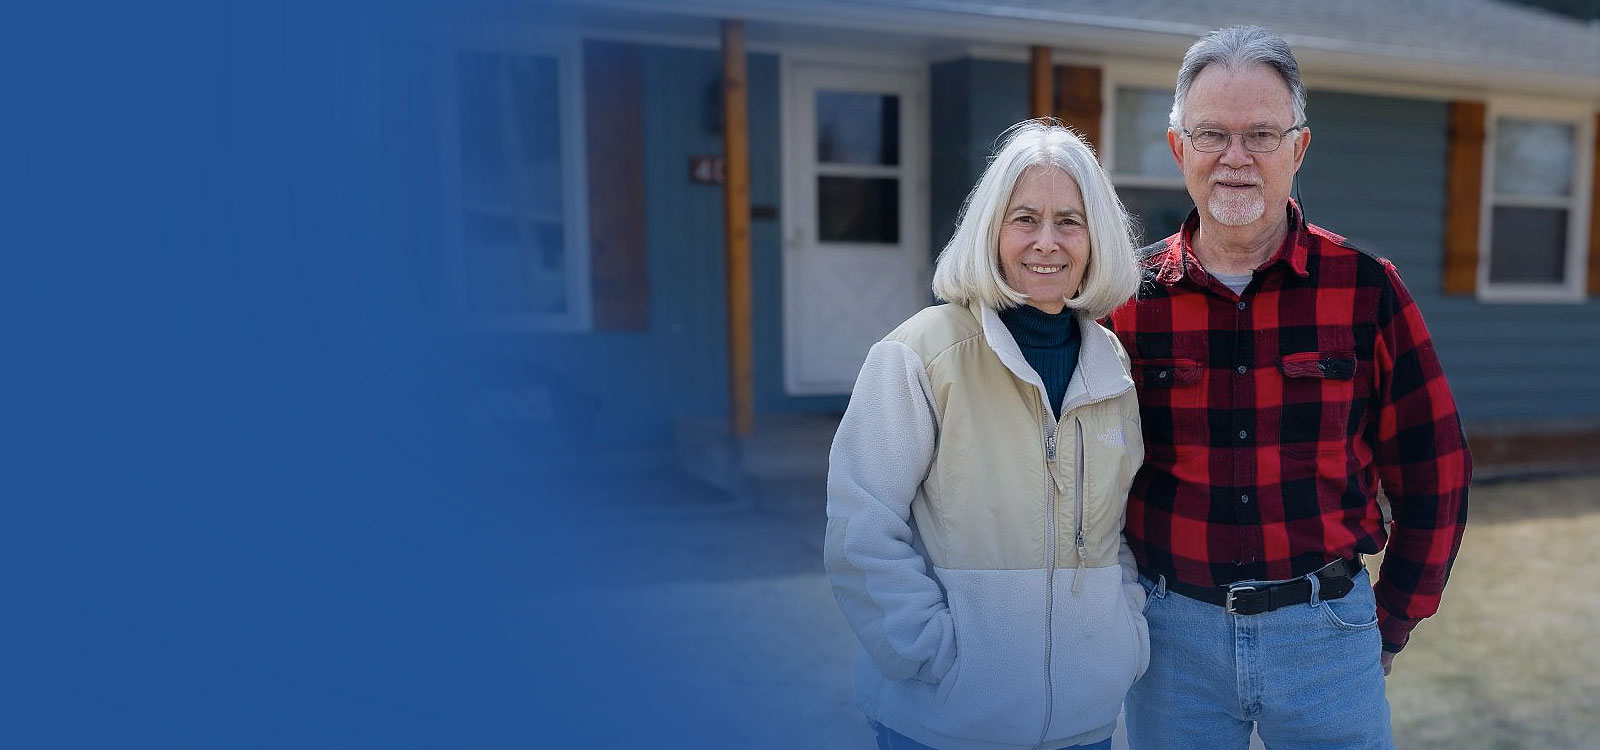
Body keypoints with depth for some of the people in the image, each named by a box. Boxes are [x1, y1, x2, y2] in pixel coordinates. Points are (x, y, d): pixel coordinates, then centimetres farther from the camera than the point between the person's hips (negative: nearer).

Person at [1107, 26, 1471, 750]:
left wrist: (1392, 622, 4)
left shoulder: (1365, 287, -4)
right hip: (1171, 632, 0)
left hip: (1326, 633, 0)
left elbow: (1433, 468, 3)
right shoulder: (1129, 296, -4)